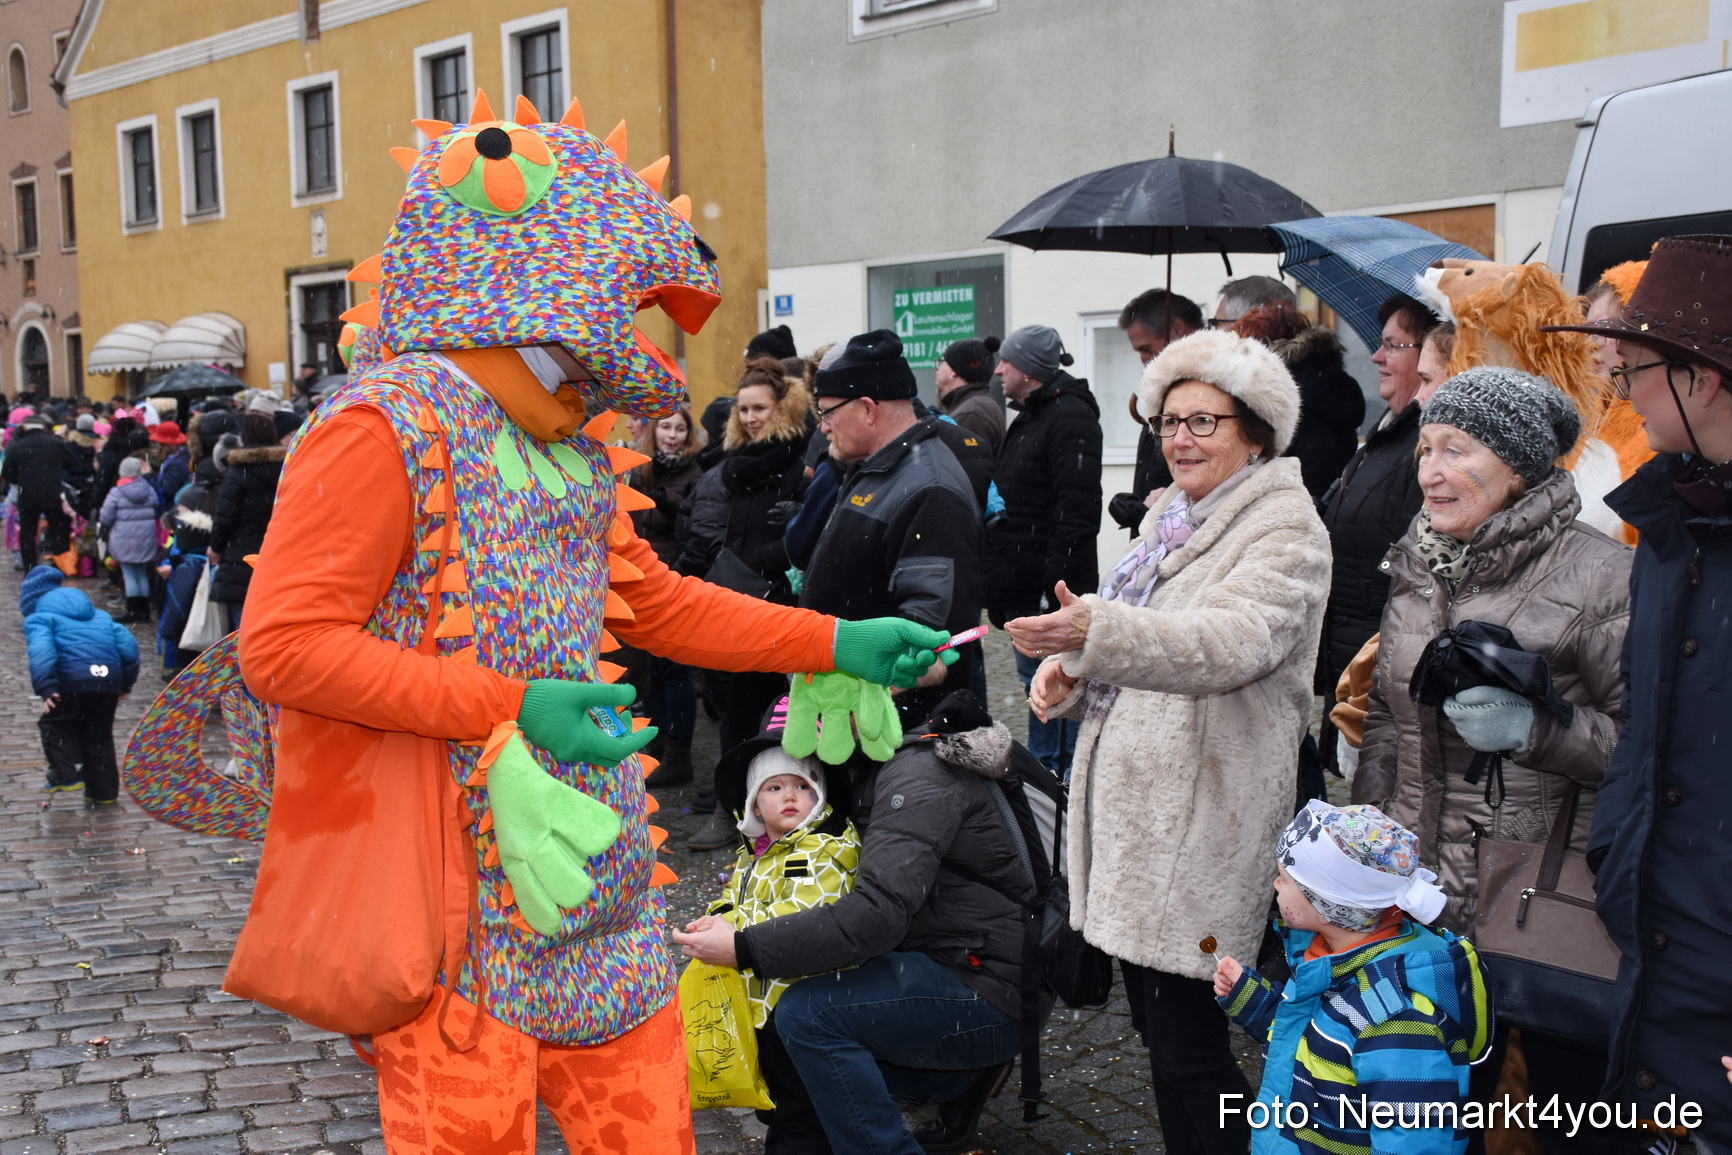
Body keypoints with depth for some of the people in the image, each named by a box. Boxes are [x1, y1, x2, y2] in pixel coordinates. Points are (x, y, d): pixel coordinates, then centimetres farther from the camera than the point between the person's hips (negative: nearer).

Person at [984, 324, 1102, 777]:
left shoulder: (1070, 417, -14)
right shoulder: (1026, 419, 19)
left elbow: (1077, 510, -22)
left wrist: (1057, 579, -26)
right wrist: (998, 584, 21)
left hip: (1052, 586, -10)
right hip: (1023, 587, 10)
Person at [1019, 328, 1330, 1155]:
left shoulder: (1285, 531, -11)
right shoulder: (1173, 517, 15)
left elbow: (1230, 641, -30)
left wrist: (1096, 632, -44)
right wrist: (1067, 669, 3)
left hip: (1199, 829, -8)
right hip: (1132, 805, 9)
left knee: (1187, 1045, -2)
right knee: (1156, 1027, 17)